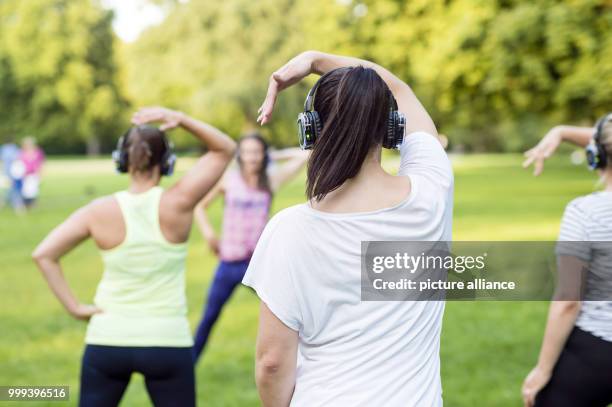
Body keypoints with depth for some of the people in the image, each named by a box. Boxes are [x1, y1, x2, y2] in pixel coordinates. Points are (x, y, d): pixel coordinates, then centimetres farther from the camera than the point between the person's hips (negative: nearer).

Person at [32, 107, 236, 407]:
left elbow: (43, 255, -9)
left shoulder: (99, 212, -6)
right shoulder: (177, 204, -11)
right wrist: (181, 119, -12)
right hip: (167, 342, -1)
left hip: (107, 340, 1)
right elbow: (225, 149, -2)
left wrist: (73, 306, -6)